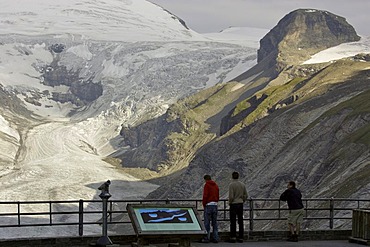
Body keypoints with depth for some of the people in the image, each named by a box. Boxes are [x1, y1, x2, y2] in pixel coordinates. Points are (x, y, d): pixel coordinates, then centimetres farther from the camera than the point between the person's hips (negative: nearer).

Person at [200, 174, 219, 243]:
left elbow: (205, 196, -13)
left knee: (207, 222, -4)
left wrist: (204, 204, -2)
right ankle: (215, 238, 7)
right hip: (215, 205, 7)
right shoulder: (216, 185, 15)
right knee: (214, 222, 9)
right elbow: (218, 196, 15)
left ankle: (207, 238, -6)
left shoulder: (207, 185, -6)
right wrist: (215, 202, 15)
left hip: (208, 205, -7)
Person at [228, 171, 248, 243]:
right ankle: (241, 237, 9)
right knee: (240, 221, 8)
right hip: (240, 205, 5)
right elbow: (246, 195, 8)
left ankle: (233, 237, -6)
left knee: (233, 221, -1)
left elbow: (231, 196, -16)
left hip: (233, 205, -5)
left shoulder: (231, 185, -12)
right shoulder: (242, 185, 6)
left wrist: (229, 203, 0)